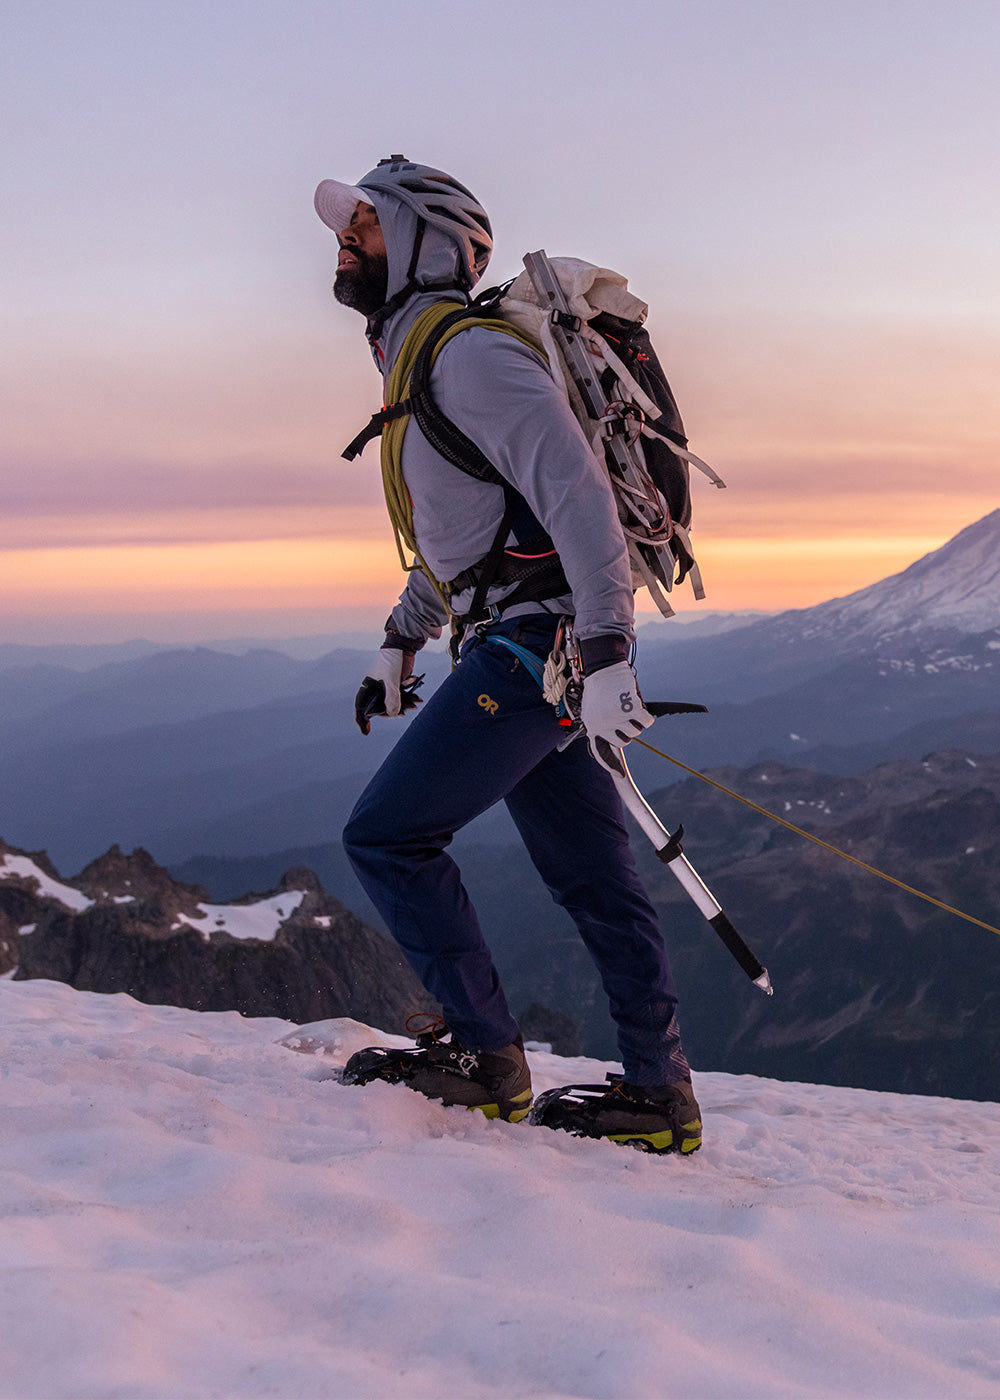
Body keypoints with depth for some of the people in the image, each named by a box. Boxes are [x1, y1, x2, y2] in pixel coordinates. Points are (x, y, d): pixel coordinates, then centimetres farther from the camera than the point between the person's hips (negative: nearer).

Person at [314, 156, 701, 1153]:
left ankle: (485, 1056, 2)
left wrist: (602, 655, -29)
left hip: (534, 646, -10)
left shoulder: (467, 354, -12)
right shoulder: (420, 364, 20)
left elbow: (576, 492, -23)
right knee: (592, 882, 10)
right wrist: (399, 642, 28)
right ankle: (659, 1097, 16)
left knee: (386, 837, -6)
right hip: (532, 653, 10)